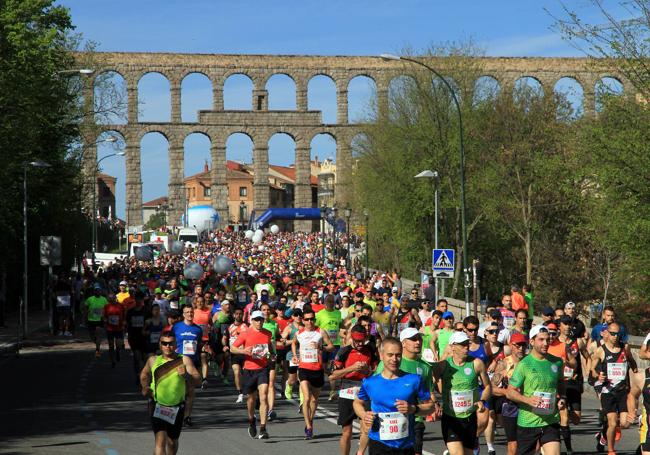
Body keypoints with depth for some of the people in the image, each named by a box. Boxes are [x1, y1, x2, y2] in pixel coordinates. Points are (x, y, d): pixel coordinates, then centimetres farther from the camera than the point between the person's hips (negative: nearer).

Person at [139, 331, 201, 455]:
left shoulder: (184, 360, -3)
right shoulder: (153, 361, 3)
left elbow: (197, 380, -10)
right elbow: (144, 374, 23)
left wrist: (186, 375, -29)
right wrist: (145, 387, 5)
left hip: (177, 407, 1)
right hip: (157, 407, -1)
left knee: (172, 442, 18)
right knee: (160, 441, -17)